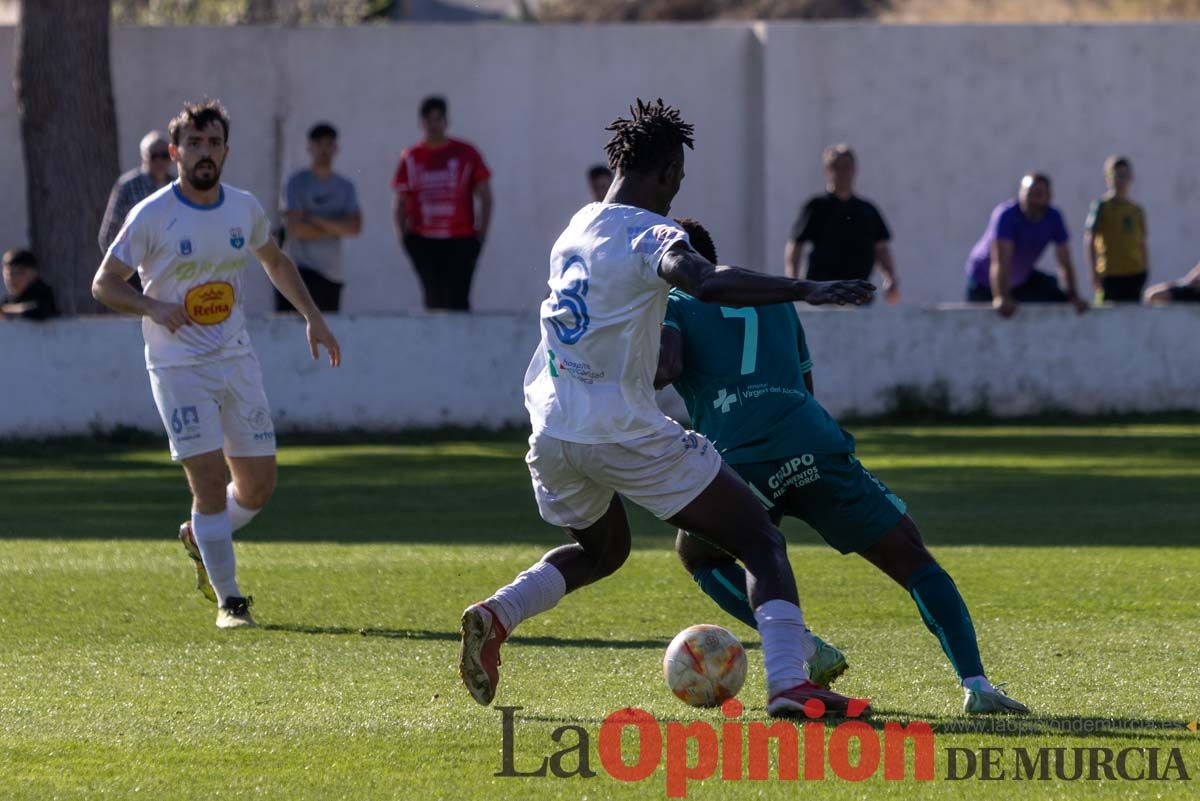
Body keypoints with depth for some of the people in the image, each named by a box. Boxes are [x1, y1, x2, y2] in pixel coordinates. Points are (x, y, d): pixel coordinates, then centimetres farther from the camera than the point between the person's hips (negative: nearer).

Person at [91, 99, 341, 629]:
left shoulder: (245, 209, 3)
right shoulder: (151, 216, -11)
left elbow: (275, 262, 23)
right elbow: (104, 283, -7)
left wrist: (313, 318, 17)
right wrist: (153, 307, -24)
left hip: (237, 361, 5)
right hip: (178, 367, -5)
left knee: (259, 484, 4)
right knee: (209, 481, -13)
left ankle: (199, 538, 34)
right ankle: (229, 600, -2)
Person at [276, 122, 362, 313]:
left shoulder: (345, 187, 12)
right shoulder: (298, 182, 0)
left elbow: (355, 227, -3)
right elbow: (295, 228, -11)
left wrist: (316, 220, -8)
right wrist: (335, 229, -1)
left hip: (333, 274, 4)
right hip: (301, 270, -4)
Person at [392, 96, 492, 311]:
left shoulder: (465, 154, 4)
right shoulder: (411, 158, 9)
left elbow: (485, 197, 7)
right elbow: (399, 202, 13)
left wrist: (480, 234, -2)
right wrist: (402, 235, -1)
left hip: (460, 241, -2)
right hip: (423, 242, 2)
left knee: (456, 300, -12)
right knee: (434, 299, 1)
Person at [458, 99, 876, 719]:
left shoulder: (578, 227, 11)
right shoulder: (648, 235, -13)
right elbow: (704, 280, -33)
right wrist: (806, 290, -39)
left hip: (553, 430, 7)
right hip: (623, 433, -7)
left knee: (600, 549, 33)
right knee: (762, 545, 1)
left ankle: (496, 615, 9)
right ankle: (788, 683, -17)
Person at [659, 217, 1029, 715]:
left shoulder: (669, 307, 15)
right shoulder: (772, 298, 30)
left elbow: (665, 368, -7)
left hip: (739, 463, -3)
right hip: (815, 447, 3)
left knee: (696, 555, 26)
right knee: (912, 560, 8)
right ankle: (975, 684, -10)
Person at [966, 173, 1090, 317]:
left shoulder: (1053, 218, -16)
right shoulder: (1006, 215, -31)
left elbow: (1065, 263, -12)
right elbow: (1000, 261, -42)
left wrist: (1073, 297, -24)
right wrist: (1001, 299, -53)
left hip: (1022, 277, 5)